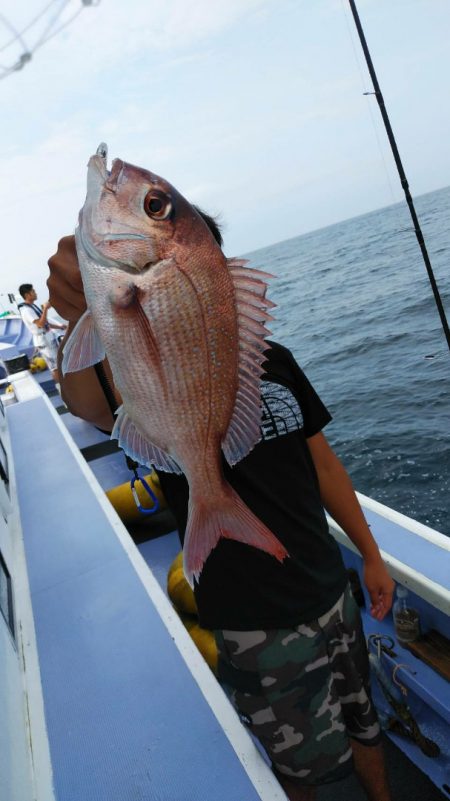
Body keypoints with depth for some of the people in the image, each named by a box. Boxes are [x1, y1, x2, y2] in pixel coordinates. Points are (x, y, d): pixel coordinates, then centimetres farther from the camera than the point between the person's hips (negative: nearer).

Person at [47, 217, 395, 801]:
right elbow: (89, 403, -42)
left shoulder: (273, 360, -1)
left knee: (363, 725, 27)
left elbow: (322, 463, 6)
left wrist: (371, 556, 9)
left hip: (331, 593, 5)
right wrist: (85, 323, -63)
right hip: (258, 626, -5)